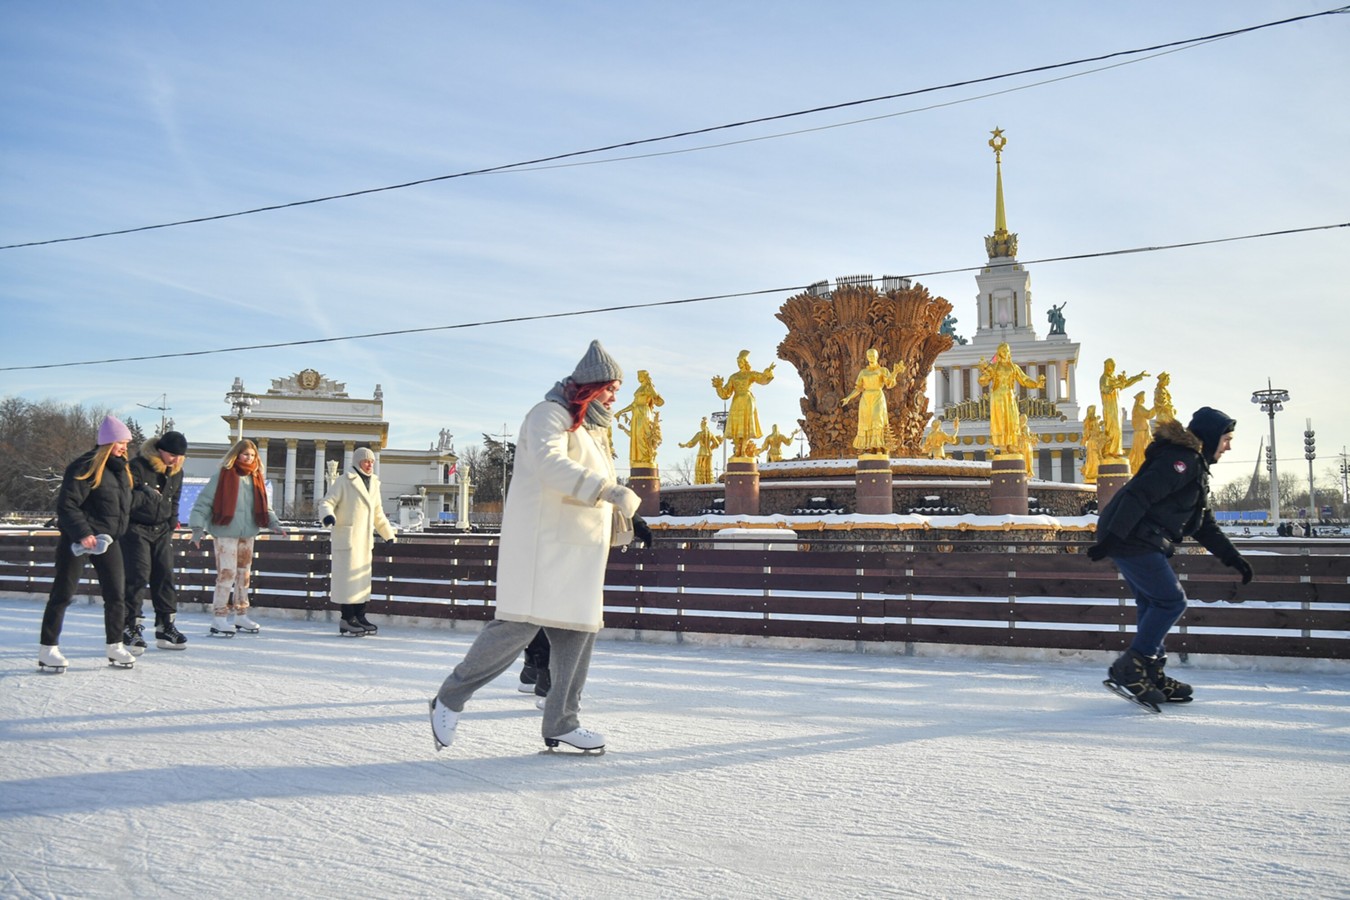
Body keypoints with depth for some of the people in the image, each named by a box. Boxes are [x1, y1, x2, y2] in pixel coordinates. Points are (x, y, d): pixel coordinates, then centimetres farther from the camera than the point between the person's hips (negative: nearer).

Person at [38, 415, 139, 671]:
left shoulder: (121, 468, 10)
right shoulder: (86, 466, -14)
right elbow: (66, 505, -18)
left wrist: (119, 531, 15)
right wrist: (82, 533, -25)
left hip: (107, 540, 8)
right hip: (78, 540, -7)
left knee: (116, 594, 7)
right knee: (63, 593, 0)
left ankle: (115, 647, 17)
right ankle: (47, 649, 9)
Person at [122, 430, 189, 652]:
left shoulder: (177, 472, 8)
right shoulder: (138, 467, -15)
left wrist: (172, 521, 12)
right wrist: (148, 494, -23)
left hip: (162, 530, 7)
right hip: (136, 529, -6)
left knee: (165, 575, 7)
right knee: (138, 576, -9)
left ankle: (166, 627, 14)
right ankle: (131, 628, -1)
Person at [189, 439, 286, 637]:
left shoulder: (256, 479, 11)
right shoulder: (222, 476, -7)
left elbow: (263, 505, 18)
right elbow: (204, 501, -8)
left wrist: (273, 523, 4)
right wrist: (198, 527, -14)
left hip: (247, 534, 7)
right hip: (225, 533, -7)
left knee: (243, 574, 13)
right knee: (227, 573, -10)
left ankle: (241, 616, 23)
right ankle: (218, 619, -3)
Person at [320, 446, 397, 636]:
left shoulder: (374, 483, 16)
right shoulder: (344, 482, -4)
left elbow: (378, 513, 25)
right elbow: (327, 502, -9)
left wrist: (388, 534, 25)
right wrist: (328, 515, -30)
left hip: (365, 539, 7)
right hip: (347, 537, -7)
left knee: (363, 577, 8)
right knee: (348, 576, -6)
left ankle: (360, 616, 15)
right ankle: (347, 619, -1)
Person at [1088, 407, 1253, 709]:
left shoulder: (1195, 467, 22)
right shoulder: (1181, 459, -13)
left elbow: (1204, 524, 26)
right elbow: (1139, 495, -24)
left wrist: (1234, 558, 21)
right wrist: (1112, 537, -29)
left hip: (1141, 542, 11)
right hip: (1133, 541, -11)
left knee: (1151, 603, 15)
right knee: (1171, 600, -7)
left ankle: (1152, 675, 22)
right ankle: (1128, 669, -5)